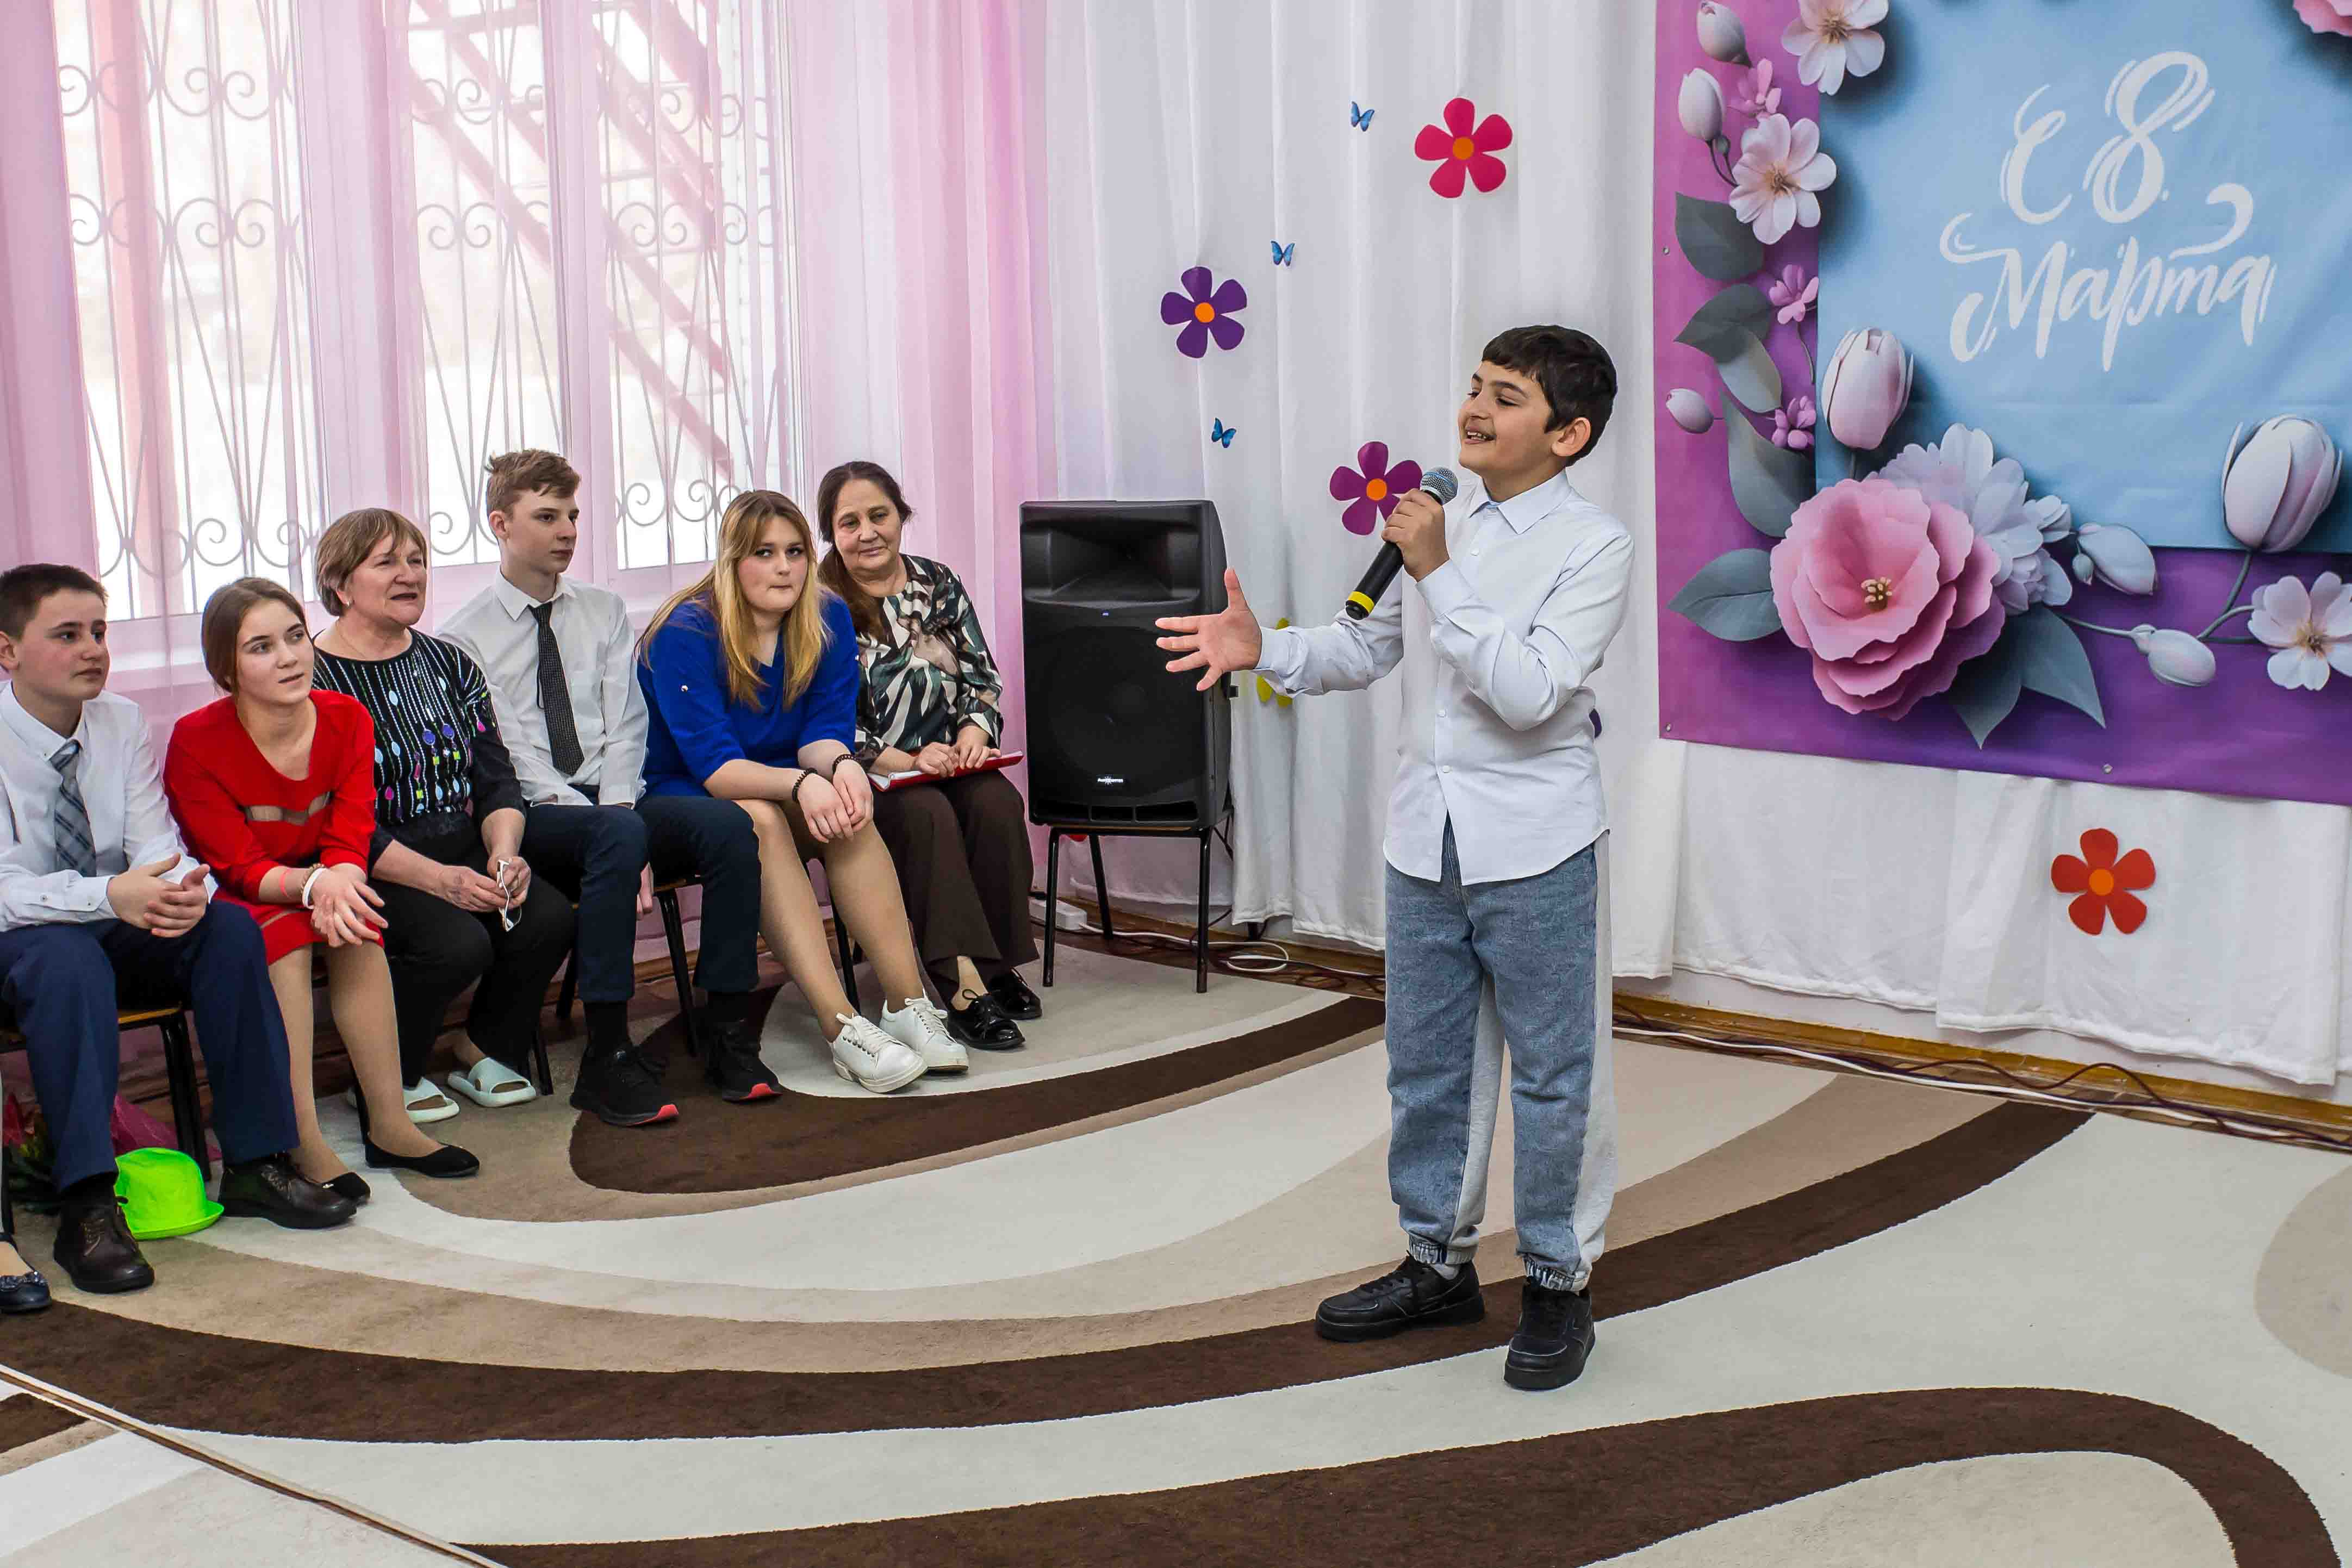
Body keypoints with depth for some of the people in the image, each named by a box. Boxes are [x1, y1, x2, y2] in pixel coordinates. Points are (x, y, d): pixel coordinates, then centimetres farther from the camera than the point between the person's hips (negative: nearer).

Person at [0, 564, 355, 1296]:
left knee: (231, 928, -22)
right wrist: (110, 896, -40)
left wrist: (186, 888, -31)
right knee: (67, 959, -38)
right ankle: (87, 1205, -39)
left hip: (121, 929, 5)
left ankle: (257, 1163, -17)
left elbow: (157, 843, -5)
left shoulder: (123, 722, 1)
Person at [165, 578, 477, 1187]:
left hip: (319, 894, 4)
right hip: (222, 908, -4)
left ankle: (389, 1125, -23)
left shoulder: (347, 720, -7)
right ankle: (305, 1147, -34)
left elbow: (351, 840, -13)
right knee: (287, 933, -34)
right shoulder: (197, 742, -19)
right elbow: (240, 868, -21)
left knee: (355, 926, -28)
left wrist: (340, 885, -38)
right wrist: (316, 885, -42)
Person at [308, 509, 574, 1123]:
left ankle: (484, 1052, 6)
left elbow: (496, 779, 8)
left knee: (548, 919, -20)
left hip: (464, 854, 6)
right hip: (374, 872, -6)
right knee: (459, 944, -30)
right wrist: (438, 879, -24)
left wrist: (504, 853, -13)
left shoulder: (450, 664, 14)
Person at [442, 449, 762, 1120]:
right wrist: (608, 827, -19)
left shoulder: (605, 613, 17)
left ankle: (730, 1033, -22)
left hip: (614, 801, 4)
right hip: (532, 816, -4)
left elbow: (625, 728, 8)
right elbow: (504, 761, -7)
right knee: (619, 835, -37)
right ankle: (607, 1060, -35)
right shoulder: (465, 636, 2)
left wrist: (618, 808, -13)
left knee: (728, 825, -25)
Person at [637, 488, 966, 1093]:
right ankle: (842, 1028, -43)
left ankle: (907, 1003, -31)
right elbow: (713, 765, -27)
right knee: (761, 821, -36)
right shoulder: (685, 633, -20)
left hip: (777, 789, 5)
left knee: (847, 813, -28)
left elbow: (822, 732, -8)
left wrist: (839, 766, -33)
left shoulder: (827, 619, -4)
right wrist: (800, 784, -44)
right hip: (679, 795, -4)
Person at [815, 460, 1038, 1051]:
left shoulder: (938, 583, 12)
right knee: (928, 813, -34)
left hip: (947, 762, 4)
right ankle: (965, 987, -39)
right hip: (867, 777, -4)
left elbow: (982, 677, 12)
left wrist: (975, 730, -10)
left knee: (996, 802, -27)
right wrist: (905, 761, -18)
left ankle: (998, 964, -17)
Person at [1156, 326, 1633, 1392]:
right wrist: (1263, 651, 0)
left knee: (1551, 1075, 5)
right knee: (1426, 1067, 15)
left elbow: (1530, 693, -23)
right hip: (1426, 840, 6)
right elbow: (1371, 645, 16)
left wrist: (1440, 573, -23)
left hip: (1535, 852, -6)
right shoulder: (1441, 522, 8)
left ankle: (1559, 1282, 21)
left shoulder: (1594, 547, -12)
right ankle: (1438, 1263, 31)